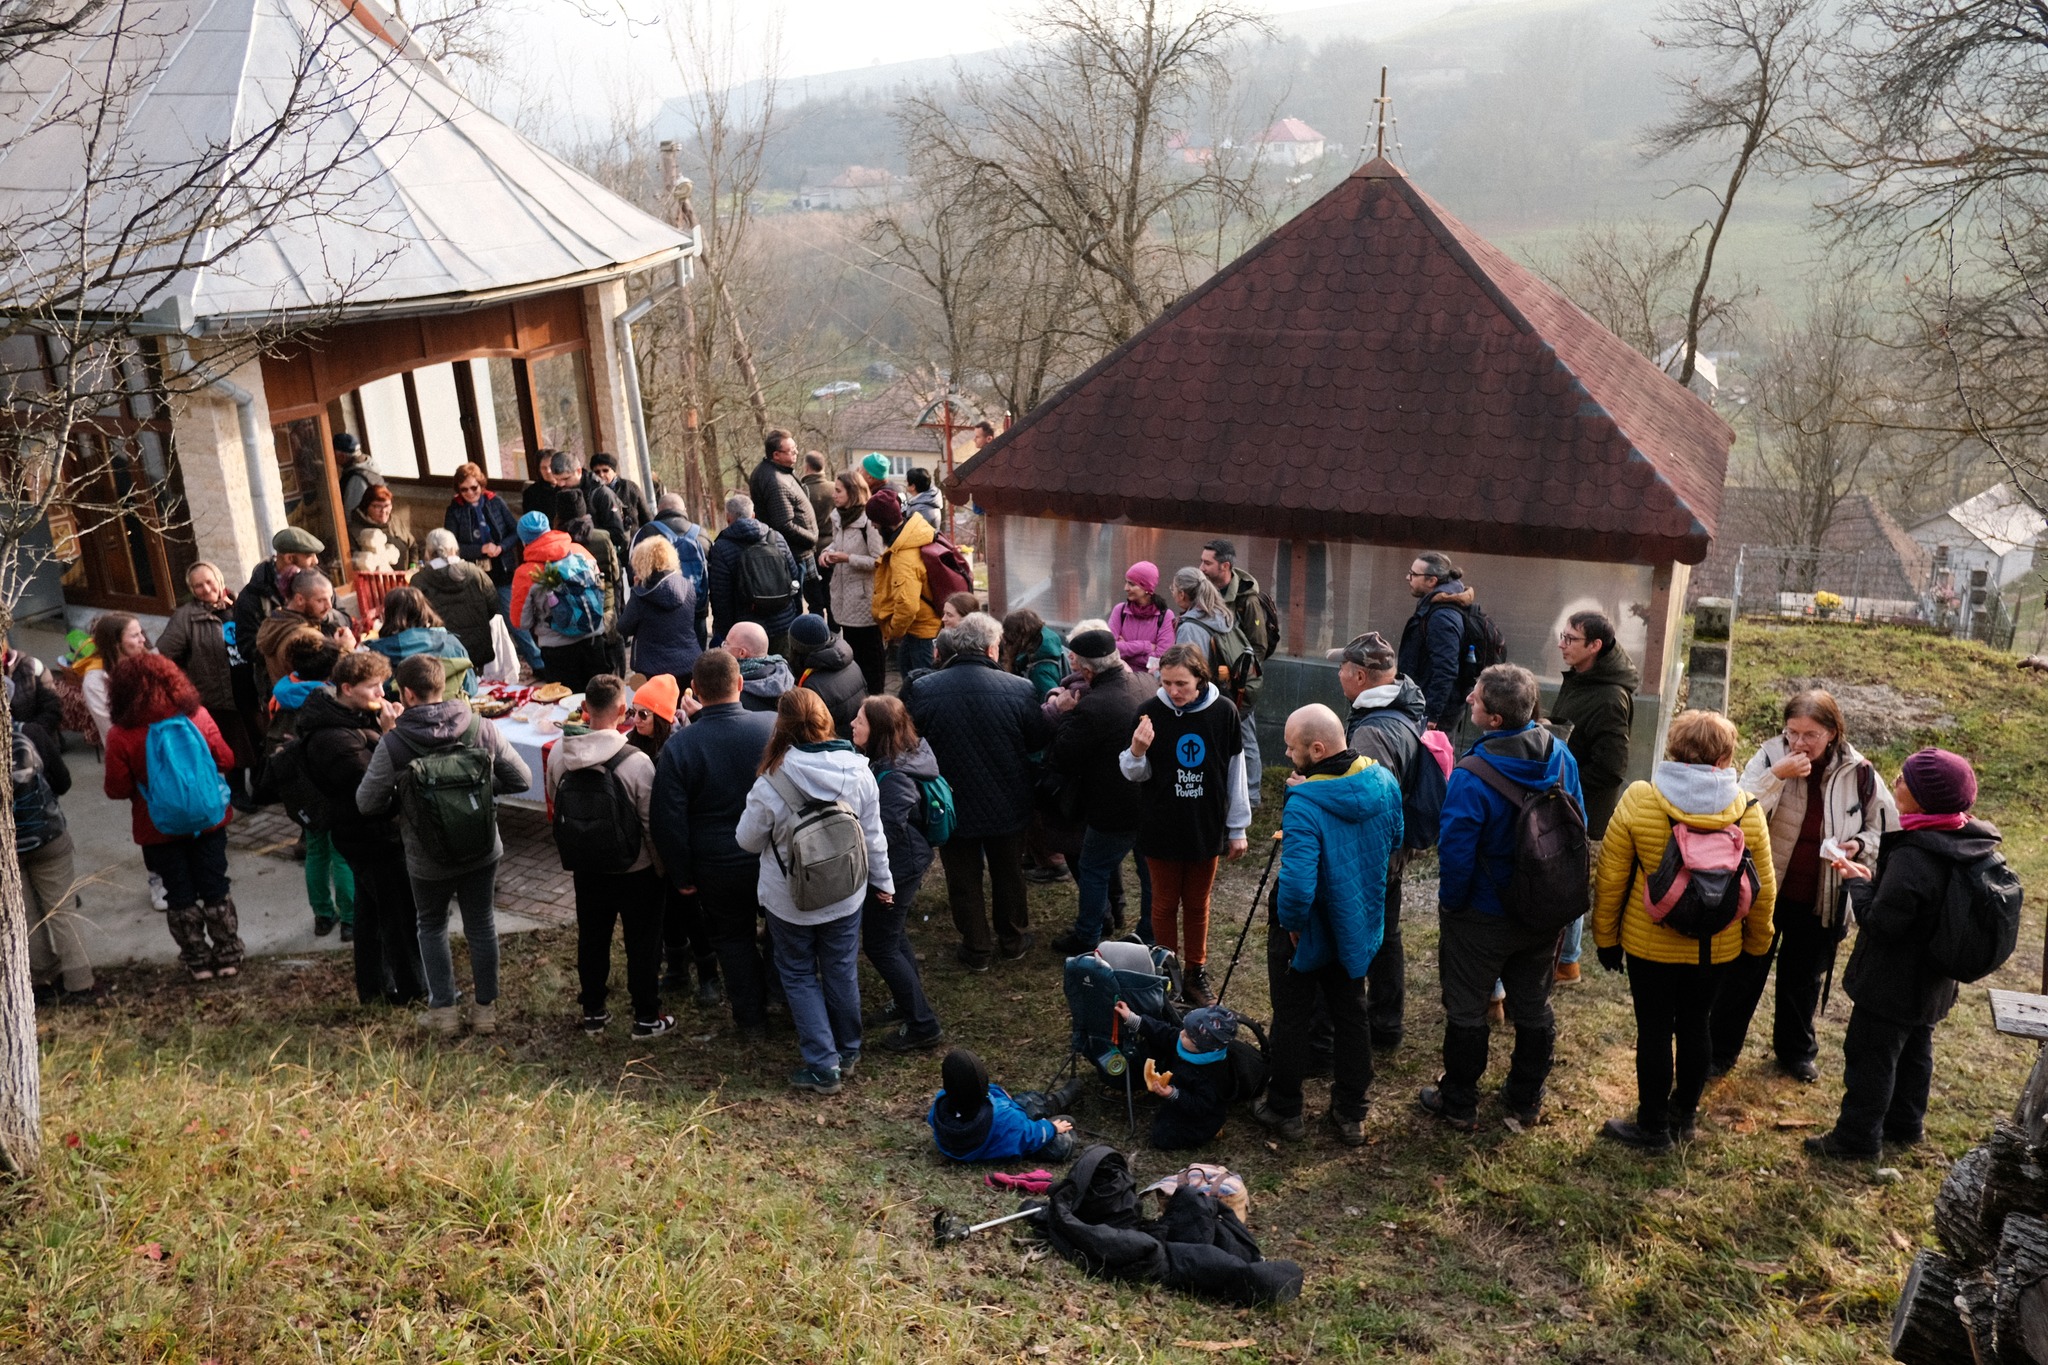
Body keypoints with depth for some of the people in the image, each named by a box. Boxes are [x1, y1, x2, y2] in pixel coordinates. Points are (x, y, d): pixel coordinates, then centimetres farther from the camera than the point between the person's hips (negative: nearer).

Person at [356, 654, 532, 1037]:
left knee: (432, 928, 21)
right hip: (482, 851, 2)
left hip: (428, 859, -2)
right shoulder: (481, 728, -14)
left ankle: (443, 1010, 26)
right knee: (481, 926, 18)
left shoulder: (394, 744, -20)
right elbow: (521, 779, -6)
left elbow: (366, 802, -12)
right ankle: (485, 1008, 28)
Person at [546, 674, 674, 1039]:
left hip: (585, 869, 4)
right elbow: (652, 824, -17)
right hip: (636, 872, -4)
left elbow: (555, 809, 2)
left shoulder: (558, 755, -12)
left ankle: (593, 1012, 34)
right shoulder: (636, 762, -25)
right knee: (642, 944, 12)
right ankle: (646, 1018, 23)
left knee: (591, 940, 20)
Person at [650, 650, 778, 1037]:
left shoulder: (679, 746, -17)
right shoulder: (775, 727, -16)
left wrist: (681, 875, 1)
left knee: (732, 938, 19)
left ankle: (752, 1019, 29)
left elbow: (669, 821, -12)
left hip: (718, 869, -1)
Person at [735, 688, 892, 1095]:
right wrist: (882, 880, 12)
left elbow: (747, 840, -9)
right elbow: (873, 836, -3)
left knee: (799, 975, 14)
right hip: (845, 895, 3)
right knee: (842, 970, 20)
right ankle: (848, 1051, 38)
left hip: (790, 901, -3)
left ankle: (823, 1066, 13)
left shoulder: (771, 785, -24)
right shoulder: (858, 772, -14)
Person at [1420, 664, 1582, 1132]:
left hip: (1483, 917, -6)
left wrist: (1451, 904, -6)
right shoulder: (1562, 757, -10)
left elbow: (1456, 852, -25)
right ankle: (1527, 1098, 37)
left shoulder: (1472, 777, -31)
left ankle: (1459, 1103, 26)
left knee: (1467, 1010, 12)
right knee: (1533, 1006, 21)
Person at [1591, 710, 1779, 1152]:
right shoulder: (1747, 811, -10)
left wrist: (1605, 936, 2)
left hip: (1650, 944, -2)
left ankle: (1653, 1127, 22)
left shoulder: (1638, 800, -16)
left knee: (1654, 1029, 10)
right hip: (1717, 948, 3)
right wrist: (1756, 943, 15)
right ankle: (1684, 1115, 35)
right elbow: (1763, 888, -1)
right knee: (1694, 1024, 19)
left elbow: (1610, 877, -11)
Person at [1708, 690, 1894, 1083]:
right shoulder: (1770, 757, -15)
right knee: (1743, 973, 12)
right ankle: (1720, 1050, 27)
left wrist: (1860, 844, -16)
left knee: (1804, 978, 21)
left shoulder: (1857, 773, -10)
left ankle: (1796, 1050, 42)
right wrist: (1776, 776, -35)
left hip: (1820, 900, 2)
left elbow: (1886, 827, 4)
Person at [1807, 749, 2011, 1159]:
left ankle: (1858, 1136, 18)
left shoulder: (1914, 856, -33)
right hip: (1931, 982, 9)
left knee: (1869, 1056, 6)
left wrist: (1858, 882, -15)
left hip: (1893, 983, -9)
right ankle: (1905, 1124, 40)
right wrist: (1873, 879, 2)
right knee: (1914, 1051, 24)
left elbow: (1880, 923, -29)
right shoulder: (1970, 844, -3)